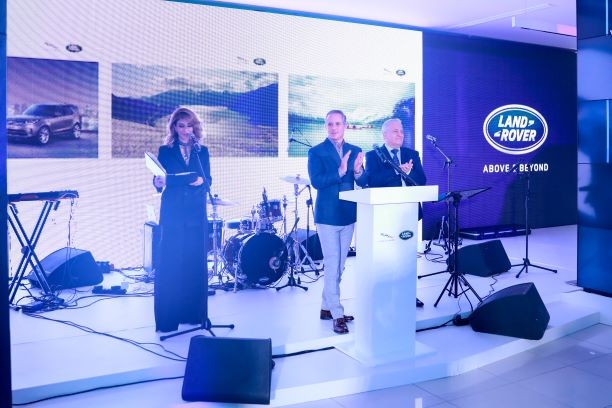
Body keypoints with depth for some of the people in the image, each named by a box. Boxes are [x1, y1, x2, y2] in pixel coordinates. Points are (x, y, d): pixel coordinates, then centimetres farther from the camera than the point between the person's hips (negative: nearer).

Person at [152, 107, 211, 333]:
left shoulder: (202, 151, 10)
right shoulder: (165, 151, 5)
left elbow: (208, 181, 8)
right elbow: (159, 180, -1)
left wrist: (201, 181, -14)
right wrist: (158, 182, -23)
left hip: (196, 214, 2)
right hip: (172, 214, -2)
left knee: (196, 263, 4)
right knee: (170, 265, -5)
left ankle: (194, 313, 16)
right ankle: (167, 318, 1)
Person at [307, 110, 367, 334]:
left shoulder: (355, 151, 9)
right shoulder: (316, 152, -5)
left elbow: (363, 183, 2)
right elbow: (316, 181, -17)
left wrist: (358, 172, -19)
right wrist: (340, 172, -28)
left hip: (348, 215, 5)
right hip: (328, 215, -5)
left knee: (339, 265, 12)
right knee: (332, 266, -6)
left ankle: (327, 307, 25)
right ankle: (337, 314, 1)